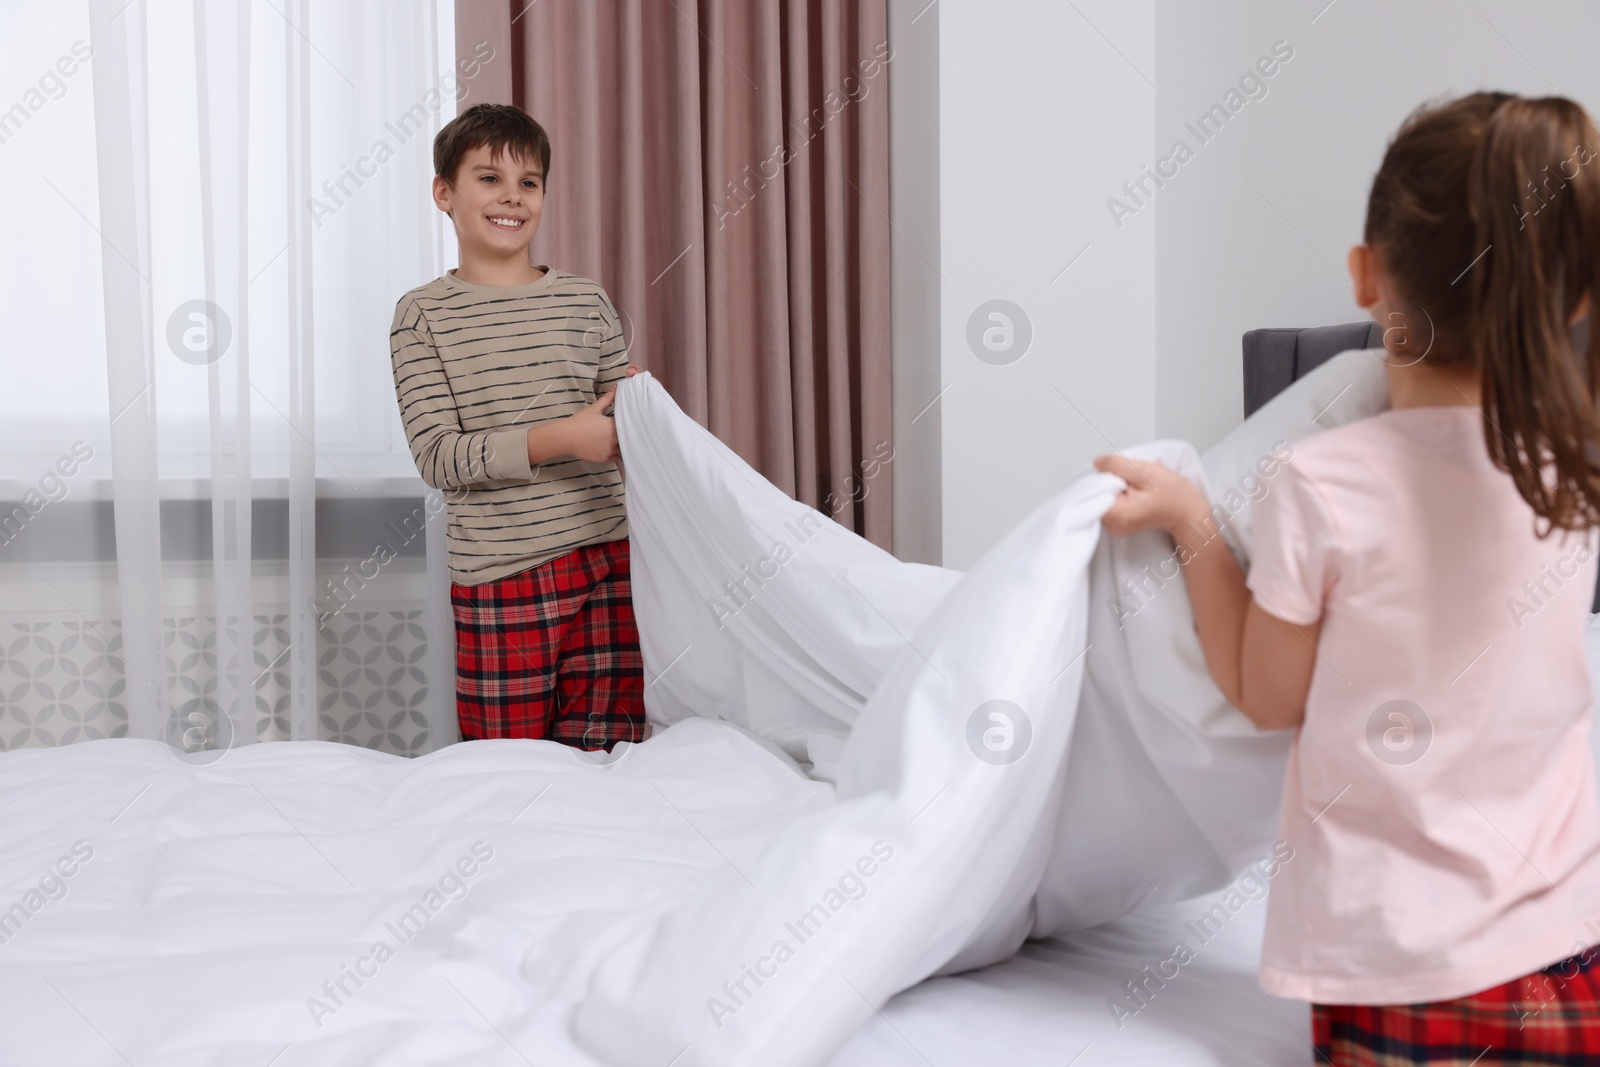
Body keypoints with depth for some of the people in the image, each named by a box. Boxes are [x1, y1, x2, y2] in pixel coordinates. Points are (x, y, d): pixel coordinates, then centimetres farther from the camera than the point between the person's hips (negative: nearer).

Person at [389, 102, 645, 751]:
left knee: (605, 758, 6)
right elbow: (436, 456, -9)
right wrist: (557, 438, -18)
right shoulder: (423, 315, 0)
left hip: (605, 559, 3)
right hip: (500, 576, -2)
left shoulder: (586, 301, 9)